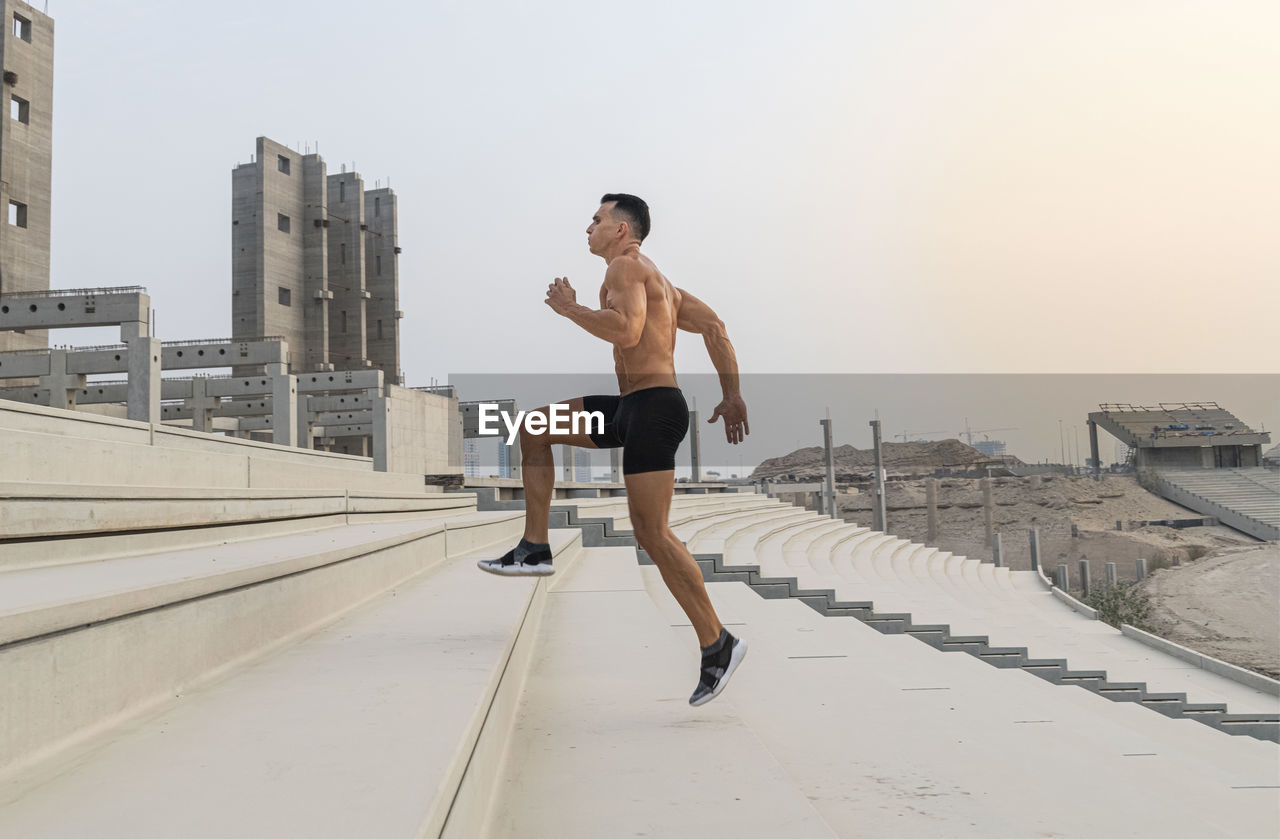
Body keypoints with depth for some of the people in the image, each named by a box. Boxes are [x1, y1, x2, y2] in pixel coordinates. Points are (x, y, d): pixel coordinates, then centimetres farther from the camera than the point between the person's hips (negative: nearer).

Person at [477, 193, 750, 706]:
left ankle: (717, 644, -4)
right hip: (632, 408, 10)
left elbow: (627, 330, -23)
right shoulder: (657, 281, 24)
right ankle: (535, 549, 14)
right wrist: (732, 396, 15)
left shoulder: (625, 266, -4)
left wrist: (569, 308, -8)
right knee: (533, 426, 15)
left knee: (652, 533, -11)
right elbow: (713, 327, 19)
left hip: (653, 407, -10)